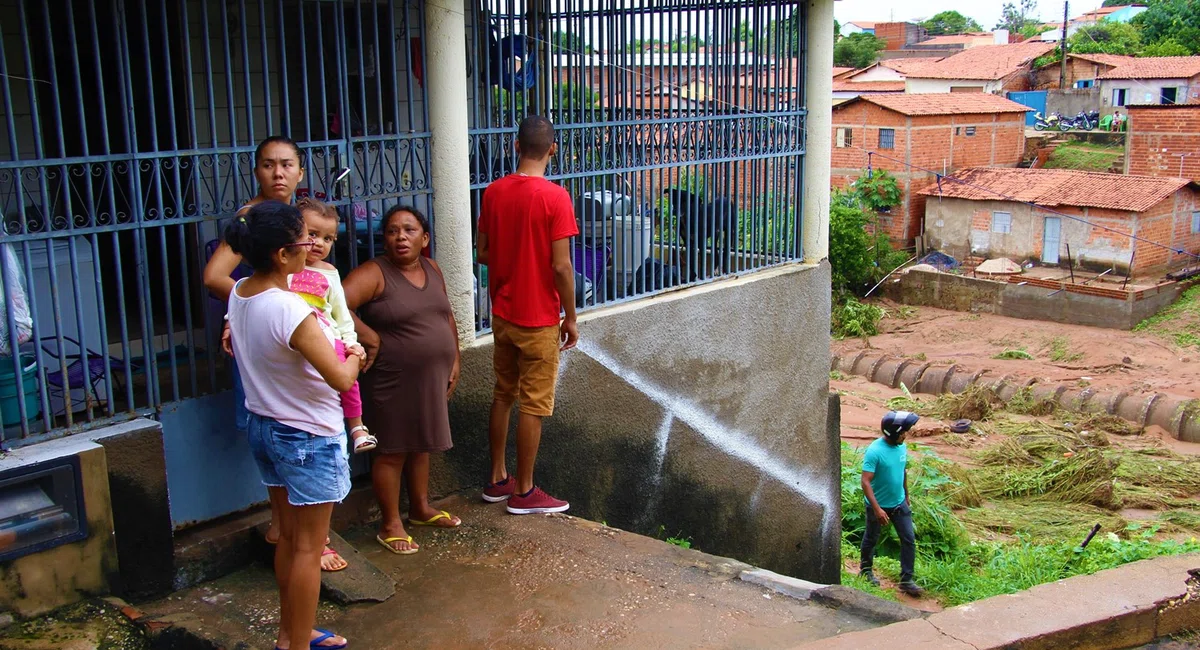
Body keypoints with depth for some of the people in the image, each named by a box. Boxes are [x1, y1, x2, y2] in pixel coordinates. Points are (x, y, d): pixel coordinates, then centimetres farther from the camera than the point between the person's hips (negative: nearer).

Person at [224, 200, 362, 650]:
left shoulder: (239, 294, -3)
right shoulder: (290, 310, -29)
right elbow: (340, 379, -25)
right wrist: (355, 358, -5)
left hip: (262, 426, 9)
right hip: (308, 437, -9)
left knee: (288, 535, 21)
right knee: (309, 547, 6)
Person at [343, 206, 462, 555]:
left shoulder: (431, 269, 6)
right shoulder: (374, 273, -16)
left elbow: (447, 317, 16)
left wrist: (454, 361, 11)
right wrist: (370, 339, -23)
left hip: (431, 379, 7)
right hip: (394, 381, -7)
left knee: (421, 445, 20)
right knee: (392, 451, 4)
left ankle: (421, 508, 37)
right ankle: (390, 525, 18)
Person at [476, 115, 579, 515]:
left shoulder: (493, 193, 0)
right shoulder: (555, 198, -17)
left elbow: (482, 252, 8)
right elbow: (561, 266, -18)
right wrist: (571, 318, -8)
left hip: (502, 313, 6)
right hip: (539, 319, -6)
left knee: (503, 396, 18)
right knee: (533, 405, 4)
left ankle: (497, 480, 28)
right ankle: (523, 492, 13)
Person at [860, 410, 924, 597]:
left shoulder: (901, 447, -4)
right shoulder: (874, 451, -26)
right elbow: (866, 482, -27)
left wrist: (906, 497, 20)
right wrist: (877, 509, -32)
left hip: (899, 504, 6)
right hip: (879, 505, -6)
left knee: (909, 540, 2)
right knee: (871, 539, 15)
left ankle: (906, 580, 11)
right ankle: (866, 570, 38)